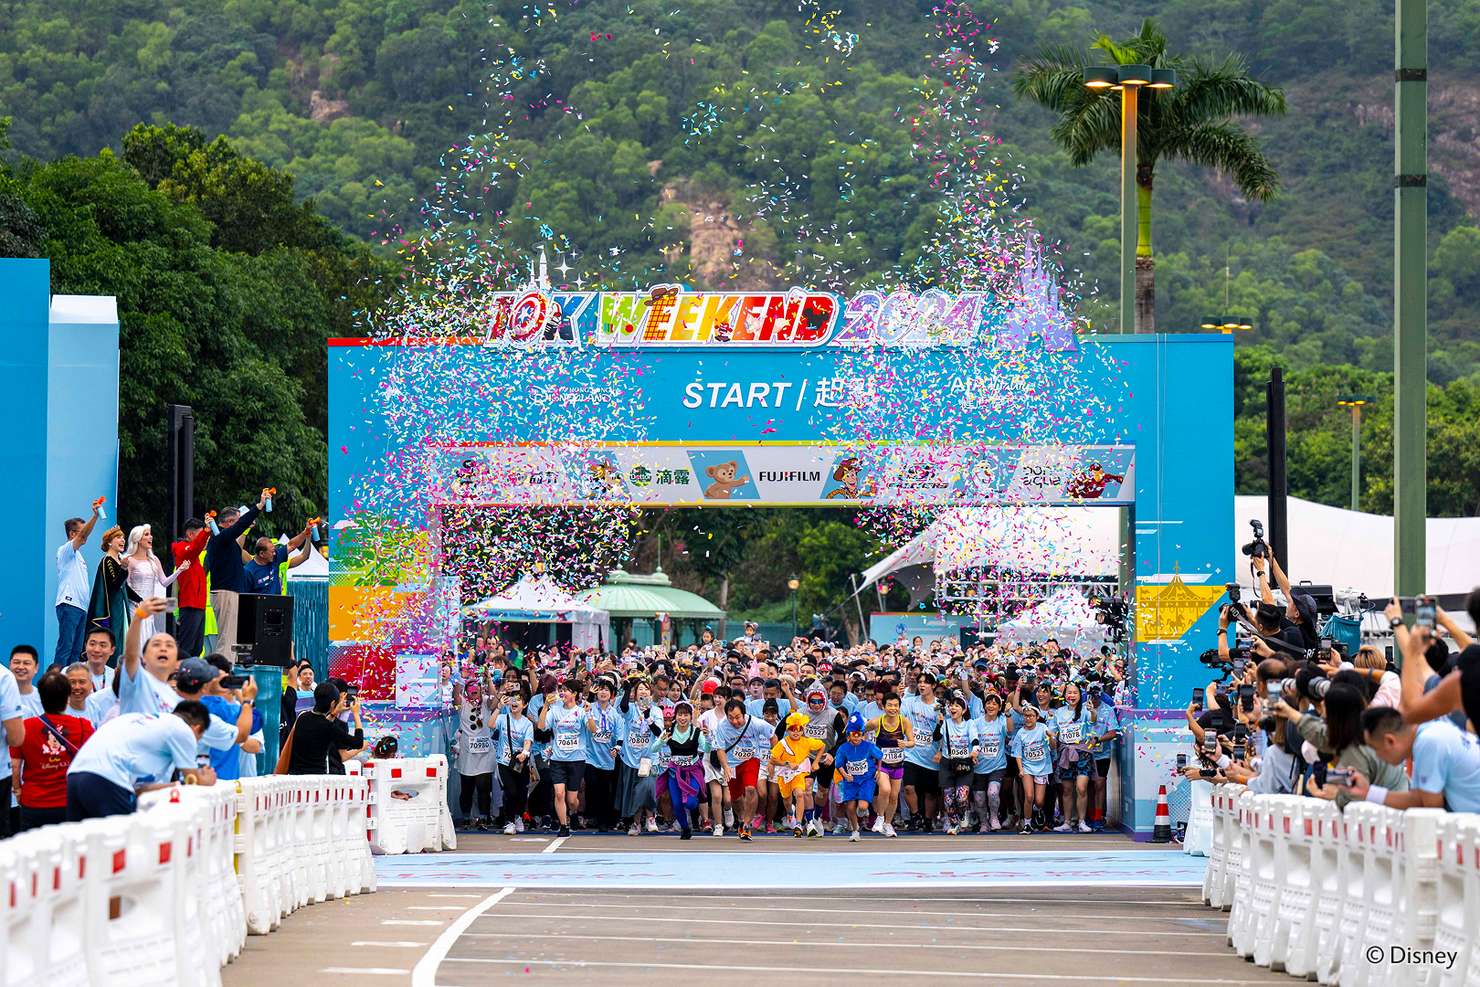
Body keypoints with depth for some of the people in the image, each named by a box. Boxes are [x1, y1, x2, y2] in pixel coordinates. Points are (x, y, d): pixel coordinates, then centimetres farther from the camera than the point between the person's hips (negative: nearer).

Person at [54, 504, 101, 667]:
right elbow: (83, 534, -20)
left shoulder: (78, 555, 25)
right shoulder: (65, 550, -3)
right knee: (65, 647, -14)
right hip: (69, 605, -9)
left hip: (80, 606, 9)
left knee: (76, 650, 6)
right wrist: (95, 516, -32)